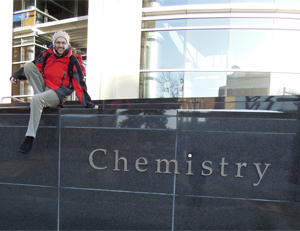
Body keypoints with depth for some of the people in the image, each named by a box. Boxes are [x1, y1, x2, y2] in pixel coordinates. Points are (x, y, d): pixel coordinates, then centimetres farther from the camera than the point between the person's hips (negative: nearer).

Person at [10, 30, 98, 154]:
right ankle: (41, 99, -16)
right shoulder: (47, 55, 7)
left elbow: (79, 84, -7)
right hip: (44, 87, 5)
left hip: (58, 93, -5)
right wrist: (16, 76, 1)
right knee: (29, 65, -11)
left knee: (36, 99, -34)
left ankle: (29, 138, -28)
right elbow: (34, 67, 14)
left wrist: (88, 104, -11)